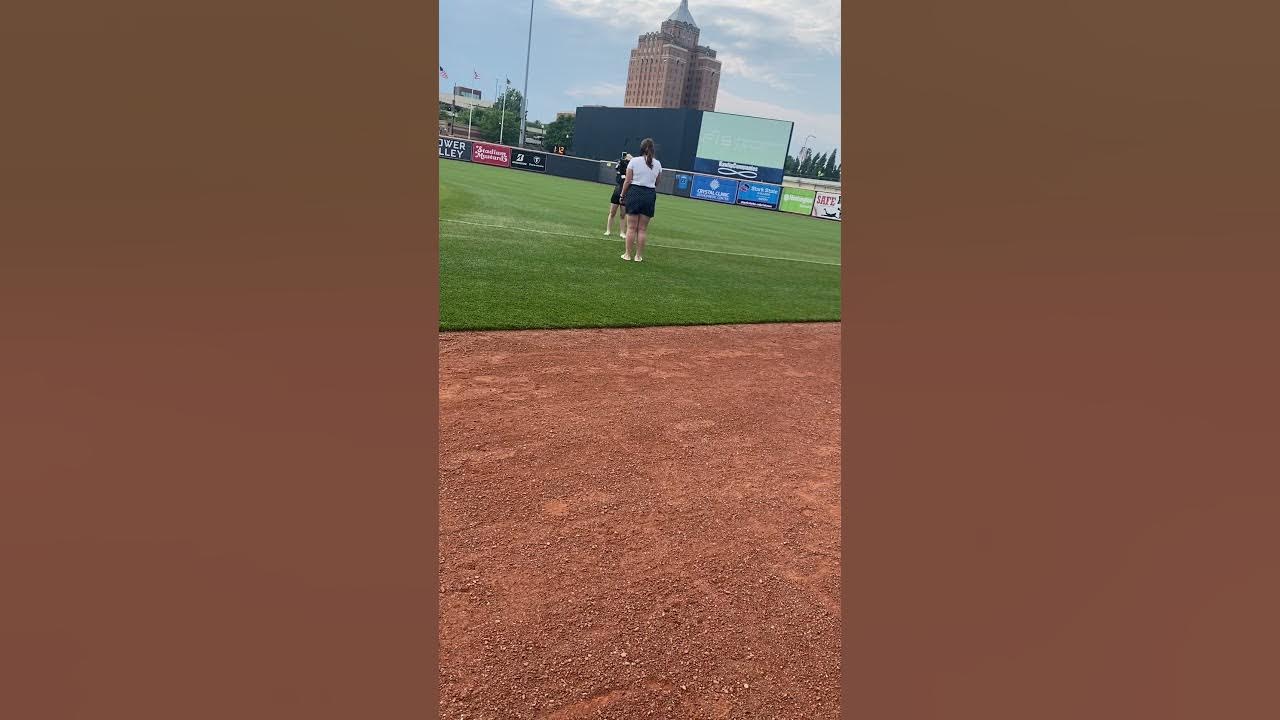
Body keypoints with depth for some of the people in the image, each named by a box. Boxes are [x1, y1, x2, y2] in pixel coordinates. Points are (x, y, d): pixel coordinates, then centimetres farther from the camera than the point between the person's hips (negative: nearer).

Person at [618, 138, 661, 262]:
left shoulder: (634, 161, -3)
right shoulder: (657, 164, 5)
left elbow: (627, 181, -4)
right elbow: (656, 183, 13)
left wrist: (622, 195, 4)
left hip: (634, 193, -2)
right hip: (650, 195, 2)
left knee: (631, 227, 2)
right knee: (642, 229, 7)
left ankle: (628, 254, 6)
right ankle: (638, 255, 10)